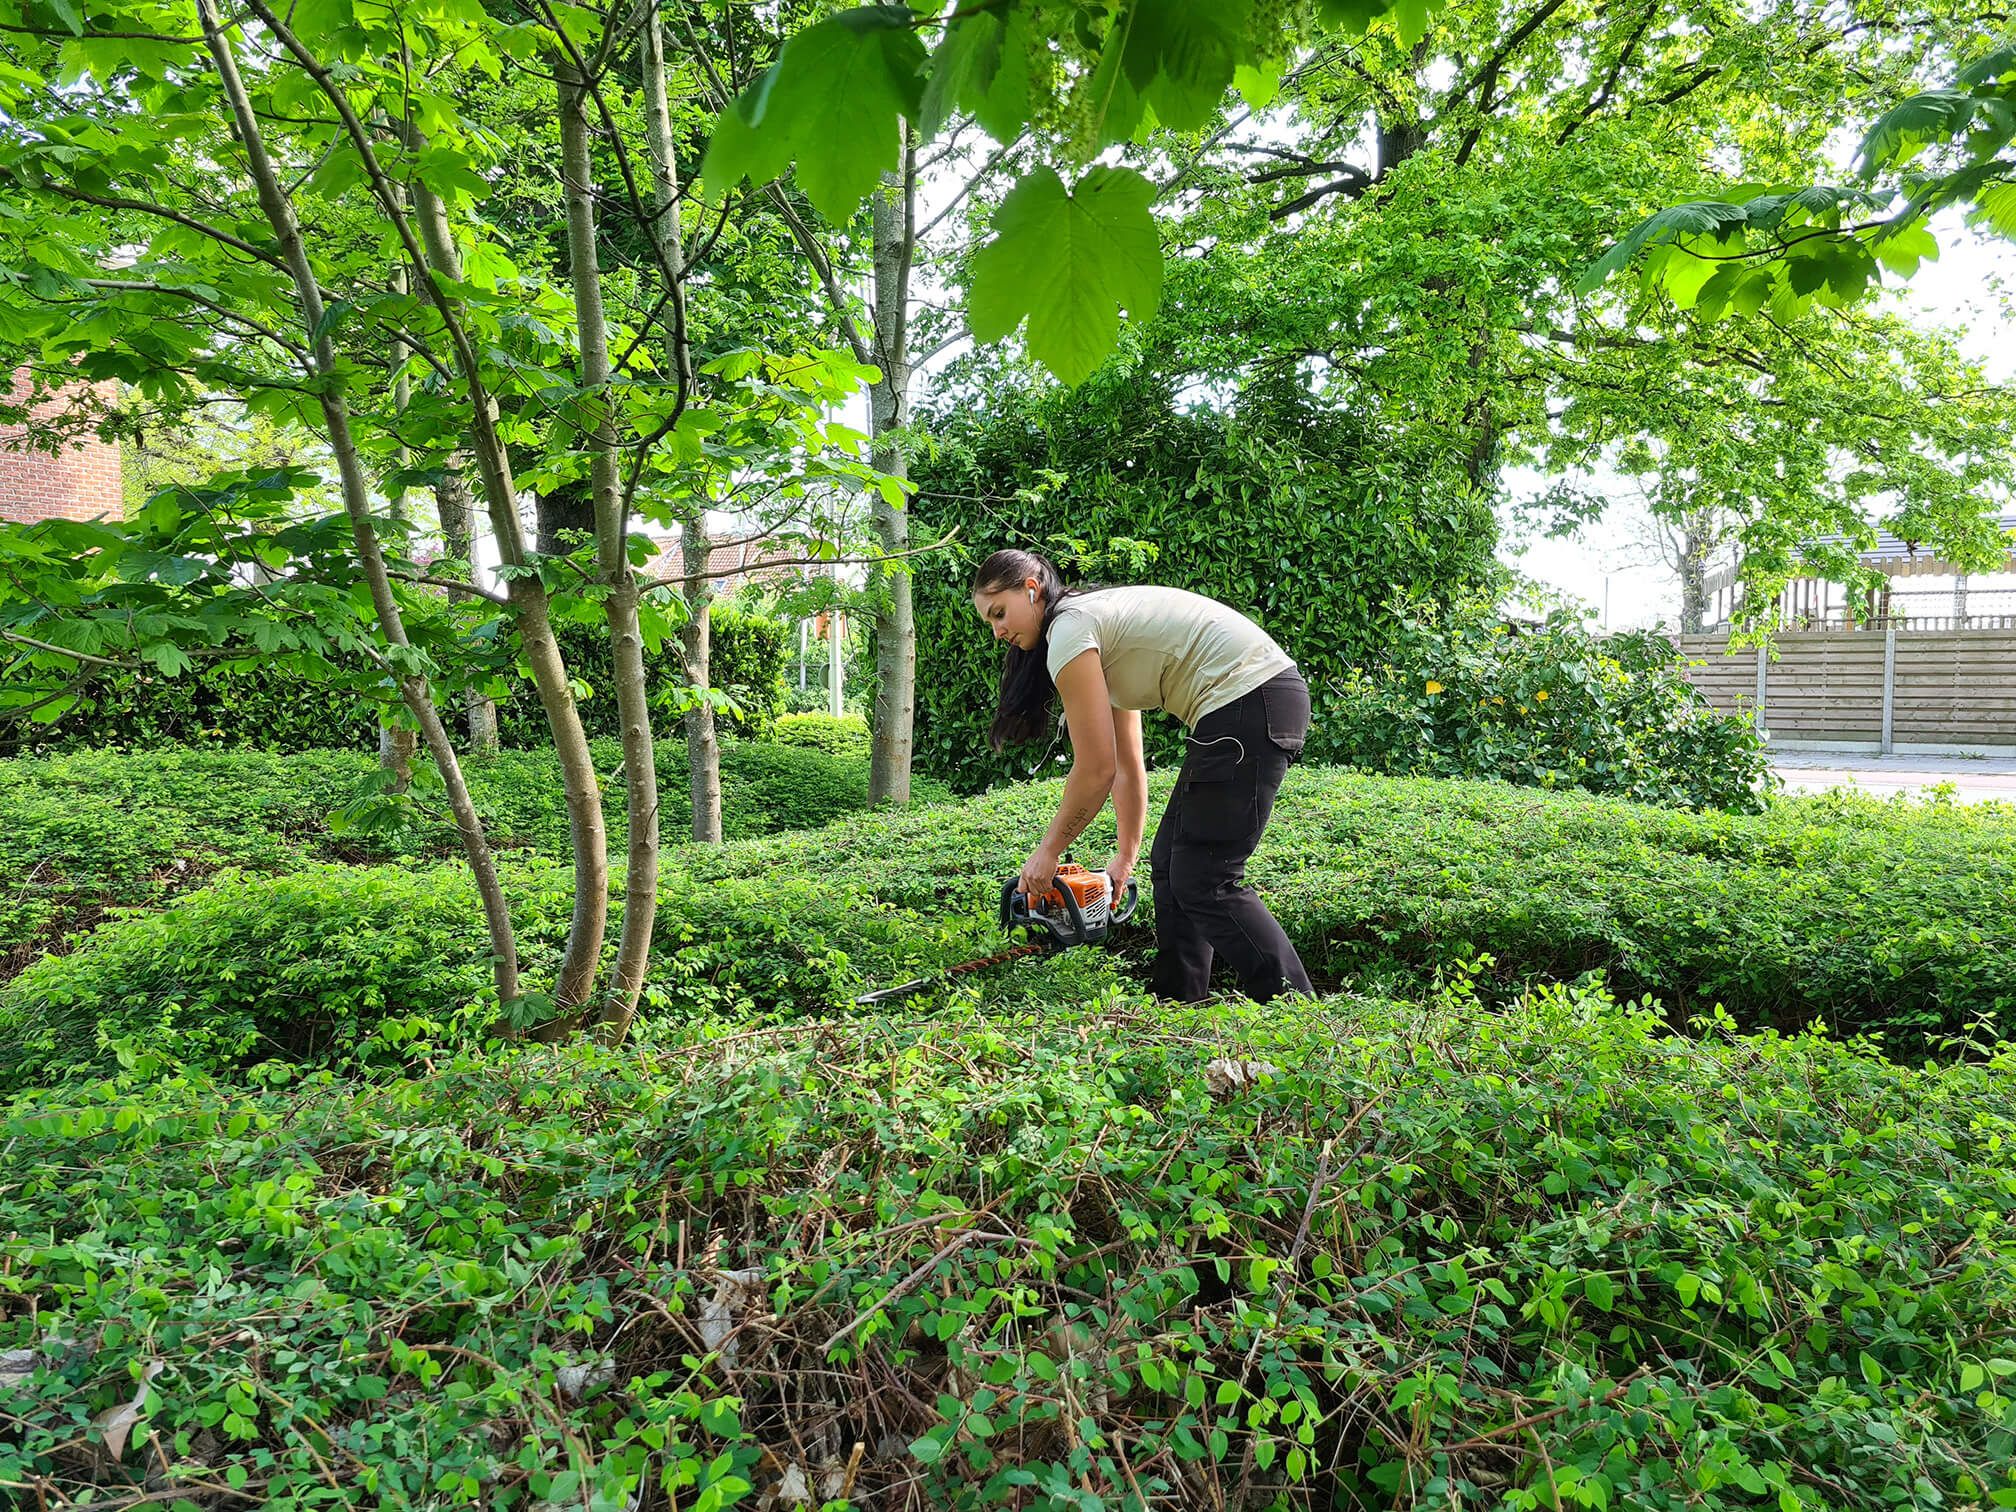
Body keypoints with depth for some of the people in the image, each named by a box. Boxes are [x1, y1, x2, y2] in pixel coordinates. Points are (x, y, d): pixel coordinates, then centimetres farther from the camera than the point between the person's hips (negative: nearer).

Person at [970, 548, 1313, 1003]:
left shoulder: (1069, 629, -8)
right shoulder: (1100, 623, 21)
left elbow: (1096, 771, -10)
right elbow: (1127, 765, 23)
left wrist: (1048, 851, 2)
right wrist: (1126, 856, 26)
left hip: (1248, 705, -10)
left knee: (1205, 882, -6)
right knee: (1171, 867, 13)